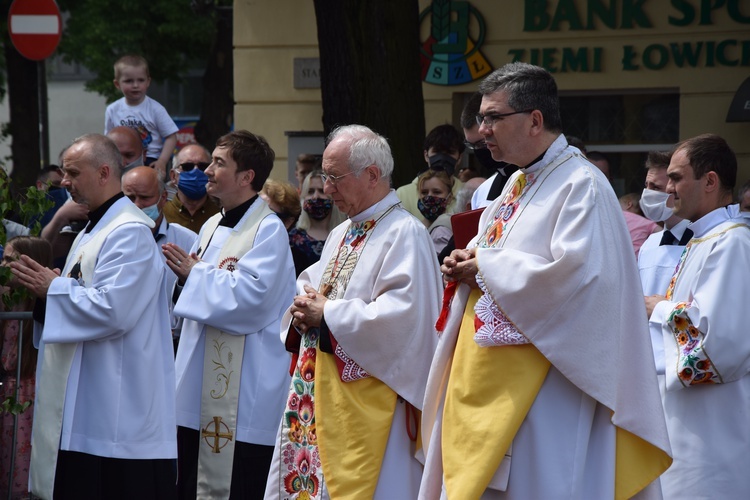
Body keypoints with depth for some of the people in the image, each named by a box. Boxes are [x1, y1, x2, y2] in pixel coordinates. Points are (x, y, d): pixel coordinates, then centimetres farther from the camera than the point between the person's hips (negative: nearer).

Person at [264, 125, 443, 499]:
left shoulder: (405, 234, -12)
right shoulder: (341, 234, 17)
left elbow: (401, 314, -23)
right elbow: (308, 286, 25)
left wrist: (328, 314, -16)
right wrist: (304, 307, 0)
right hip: (318, 391, 9)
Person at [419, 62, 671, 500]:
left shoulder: (582, 186, -13)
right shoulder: (518, 184, 15)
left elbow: (573, 273, -26)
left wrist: (487, 265, -14)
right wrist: (466, 268, 3)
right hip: (487, 382, 9)